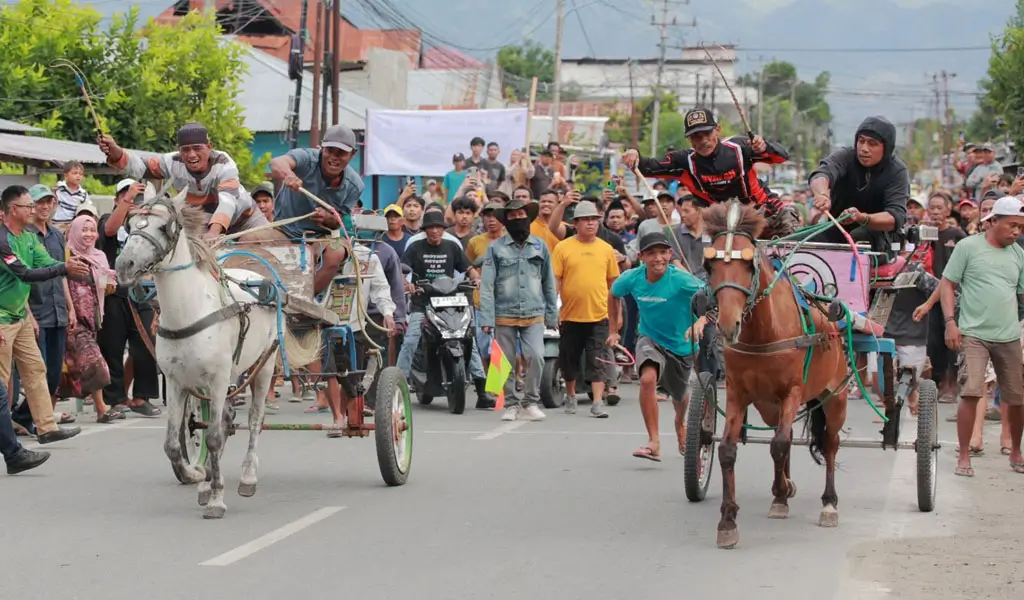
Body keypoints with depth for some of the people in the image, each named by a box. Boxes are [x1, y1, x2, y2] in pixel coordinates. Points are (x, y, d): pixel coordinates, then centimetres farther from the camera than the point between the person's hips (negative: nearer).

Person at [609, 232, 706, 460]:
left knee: (679, 396, 21)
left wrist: (700, 321, -56)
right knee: (648, 378, -30)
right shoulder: (632, 278, -17)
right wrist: (613, 331, 7)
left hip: (681, 344, 0)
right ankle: (654, 442, -24)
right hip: (650, 339, 1)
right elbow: (613, 295, 6)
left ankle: (680, 424, 59)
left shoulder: (680, 279, -28)